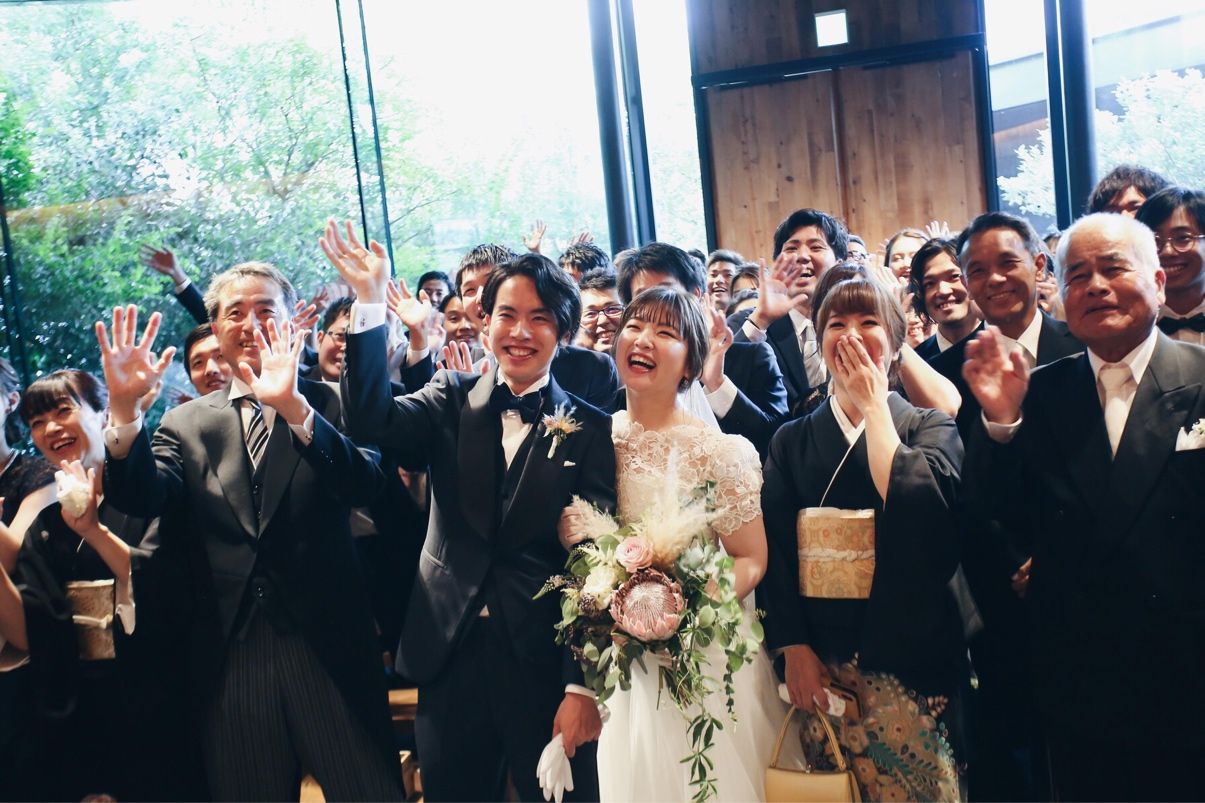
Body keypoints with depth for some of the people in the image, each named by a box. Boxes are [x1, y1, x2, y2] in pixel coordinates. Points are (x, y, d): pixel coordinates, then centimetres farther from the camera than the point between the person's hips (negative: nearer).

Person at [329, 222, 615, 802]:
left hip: (545, 665, -2)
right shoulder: (452, 400, 5)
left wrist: (583, 686, -9)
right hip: (449, 656, 3)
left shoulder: (589, 431, -3)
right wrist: (370, 303, -22)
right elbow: (373, 420, -13)